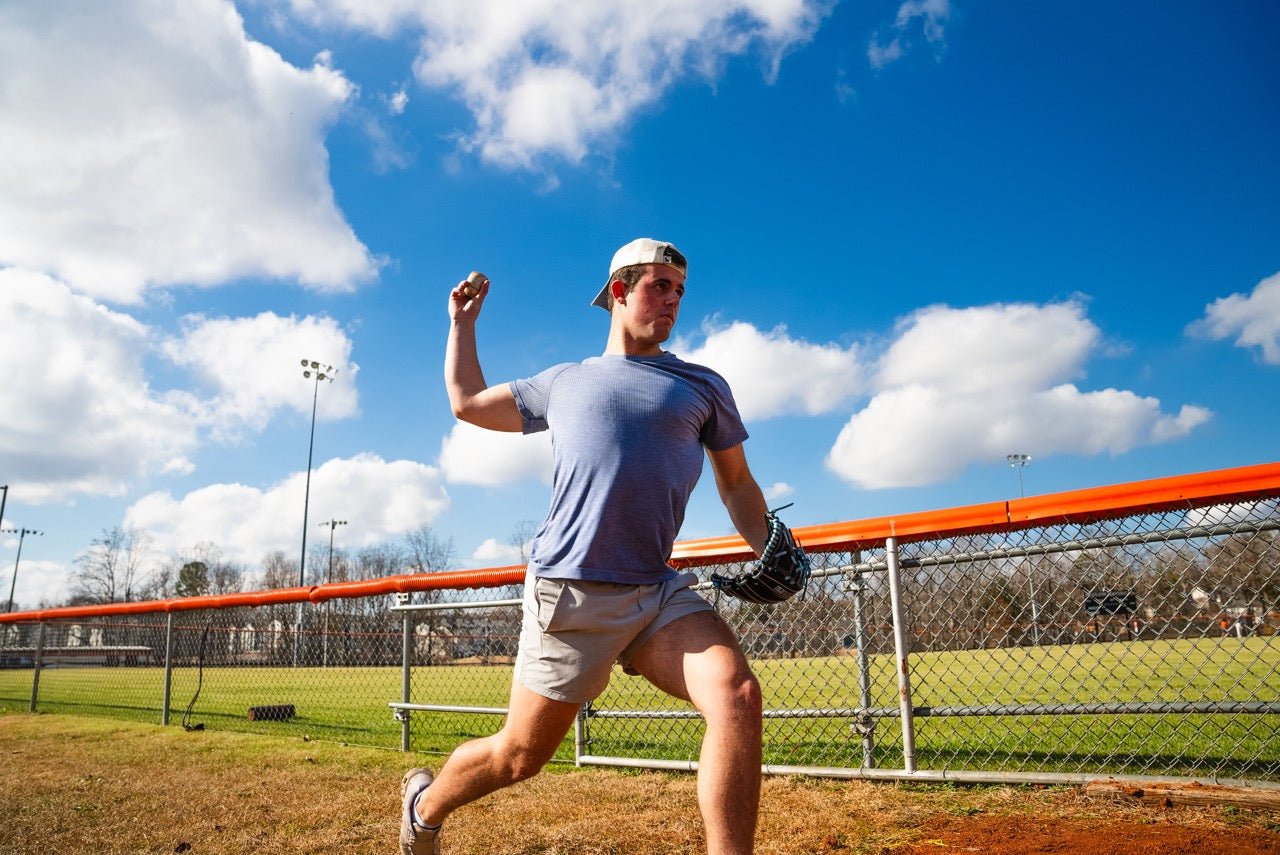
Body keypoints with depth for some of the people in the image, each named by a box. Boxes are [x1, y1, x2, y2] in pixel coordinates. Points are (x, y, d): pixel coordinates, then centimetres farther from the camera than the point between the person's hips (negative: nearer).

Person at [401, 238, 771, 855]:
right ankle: (425, 805, 38)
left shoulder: (703, 387, 14)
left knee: (738, 694, -24)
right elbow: (467, 401, 27)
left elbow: (736, 482, 18)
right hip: (568, 594, -1)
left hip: (658, 594, 1)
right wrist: (463, 323, 33)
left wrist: (770, 551, 2)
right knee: (519, 755, 8)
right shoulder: (564, 382, 15)